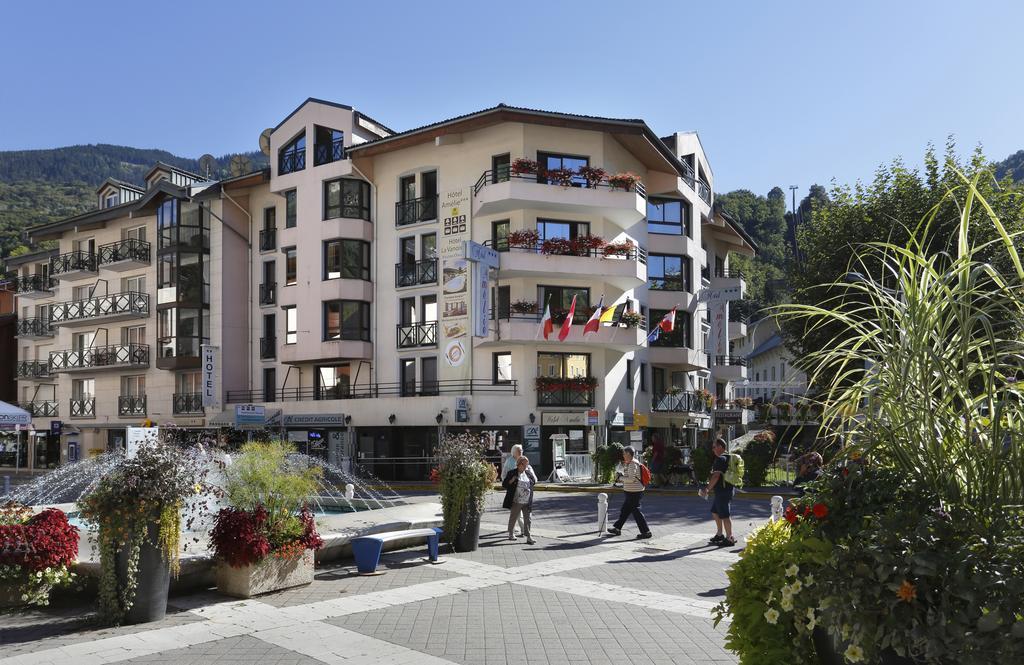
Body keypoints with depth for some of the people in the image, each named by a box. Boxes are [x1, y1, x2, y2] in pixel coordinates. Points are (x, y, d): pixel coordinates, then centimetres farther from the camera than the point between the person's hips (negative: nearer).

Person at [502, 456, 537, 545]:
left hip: (527, 502, 4)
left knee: (527, 519, 3)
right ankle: (511, 534, 27)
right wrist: (512, 481, -19)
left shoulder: (528, 474, 9)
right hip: (516, 501, -4)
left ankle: (528, 537, 7)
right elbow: (504, 484, -3)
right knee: (513, 518, 10)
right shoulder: (512, 473, -4)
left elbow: (534, 482, 21)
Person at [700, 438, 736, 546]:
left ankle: (730, 539, -1)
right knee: (715, 512, 19)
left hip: (723, 491, -10)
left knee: (724, 515, -5)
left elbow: (716, 476, -22)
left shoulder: (720, 459, -16)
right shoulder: (728, 458, 16)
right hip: (728, 488, 10)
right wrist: (712, 488, 25)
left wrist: (707, 489, -17)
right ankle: (719, 535, 26)